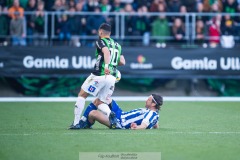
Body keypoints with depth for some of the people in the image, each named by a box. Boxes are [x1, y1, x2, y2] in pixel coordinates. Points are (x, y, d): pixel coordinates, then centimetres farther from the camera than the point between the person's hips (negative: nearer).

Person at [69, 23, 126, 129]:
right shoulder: (117, 45, 19)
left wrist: (106, 65, -37)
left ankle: (76, 122, 6)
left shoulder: (101, 41, 0)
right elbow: (122, 62, 17)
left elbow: (106, 51, -21)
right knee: (100, 103, 14)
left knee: (82, 95, 11)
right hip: (112, 78, 6)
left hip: (99, 76, -6)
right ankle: (110, 114, -19)